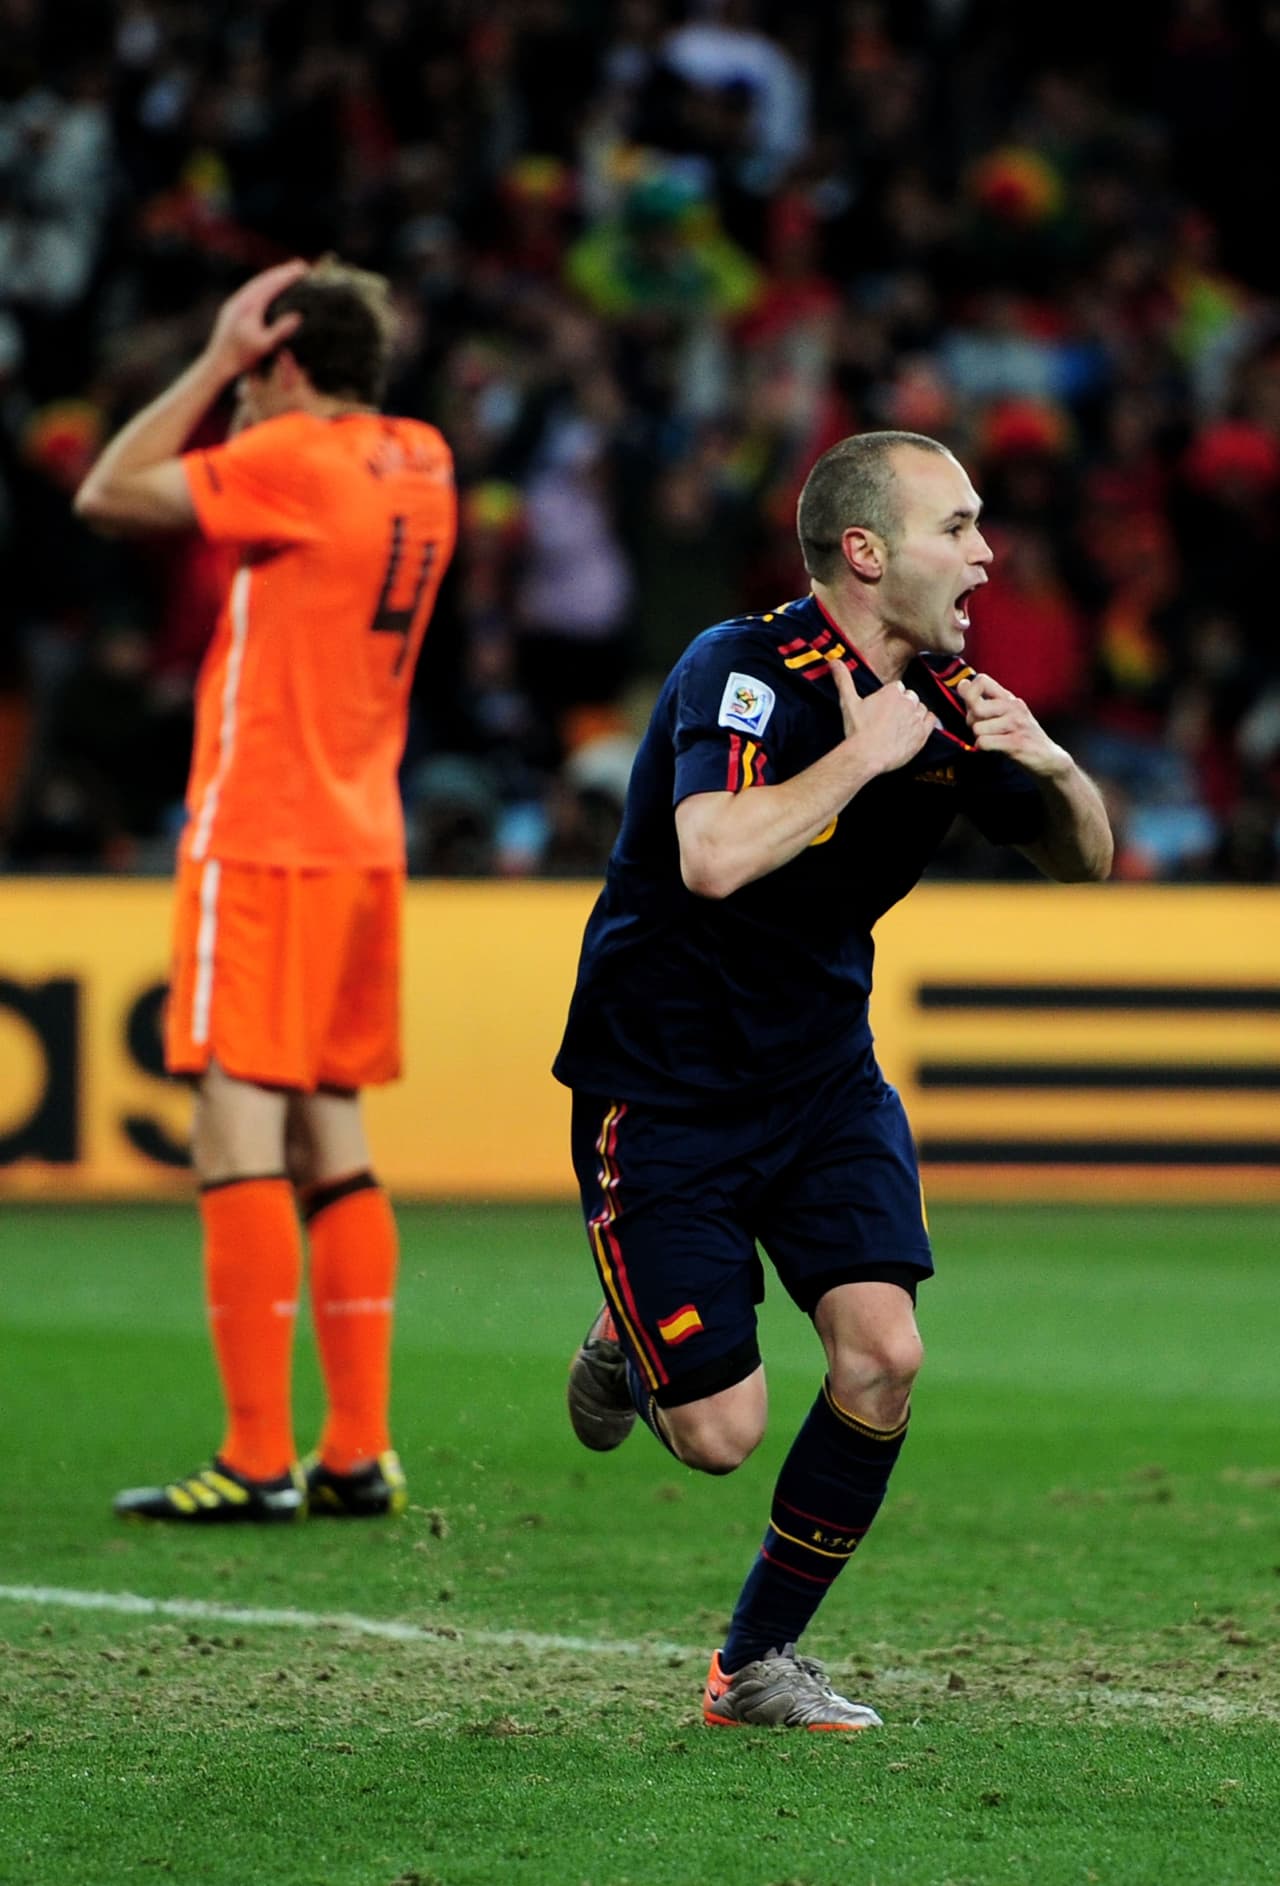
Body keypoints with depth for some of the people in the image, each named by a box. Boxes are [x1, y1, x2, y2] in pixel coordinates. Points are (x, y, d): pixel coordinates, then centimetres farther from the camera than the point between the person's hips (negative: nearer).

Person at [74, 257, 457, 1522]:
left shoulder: (293, 458, -12)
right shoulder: (420, 466, 12)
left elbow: (109, 496, -10)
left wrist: (216, 359, -5)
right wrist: (239, 374, 18)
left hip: (261, 843, -8)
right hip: (364, 848, 8)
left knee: (239, 1134, -8)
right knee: (331, 1147, 12)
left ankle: (259, 1459, -12)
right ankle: (357, 1454, 10)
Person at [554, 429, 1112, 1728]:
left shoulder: (944, 696, 0)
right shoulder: (744, 669, -22)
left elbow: (1080, 860, 10)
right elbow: (714, 857, -38)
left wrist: (1052, 766, -11)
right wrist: (862, 751, -30)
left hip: (824, 1072, 6)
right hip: (664, 1086, -6)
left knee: (882, 1354, -13)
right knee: (722, 1434, -8)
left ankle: (759, 1663, 6)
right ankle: (630, 1347, 31)